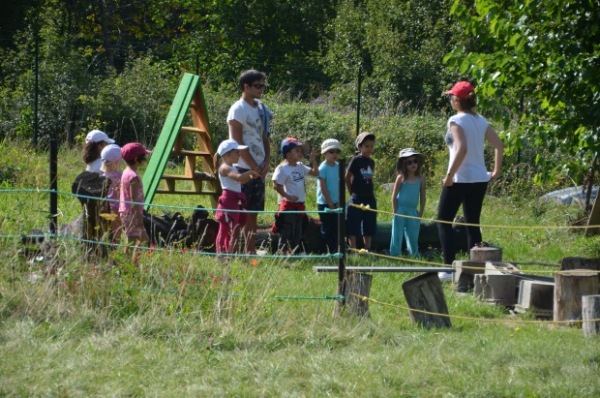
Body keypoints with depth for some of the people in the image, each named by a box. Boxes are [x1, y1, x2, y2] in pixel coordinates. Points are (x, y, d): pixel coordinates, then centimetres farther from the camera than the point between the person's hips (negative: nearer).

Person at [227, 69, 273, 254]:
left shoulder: (261, 109, 14)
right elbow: (237, 143, -14)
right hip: (243, 168, -8)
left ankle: (251, 250, 15)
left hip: (259, 169, 8)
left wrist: (266, 162, 2)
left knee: (254, 211, 10)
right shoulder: (238, 110, -10)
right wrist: (254, 166, -13)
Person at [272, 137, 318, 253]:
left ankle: (294, 253, 19)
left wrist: (313, 160, 3)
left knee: (297, 233, 13)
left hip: (300, 205, 8)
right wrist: (288, 196, -19)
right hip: (288, 205, -8)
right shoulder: (283, 169, -13)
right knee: (286, 233, -7)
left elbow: (315, 173, 16)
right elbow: (276, 185, -17)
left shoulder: (300, 166, 10)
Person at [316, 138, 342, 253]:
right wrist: (330, 204, -14)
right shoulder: (323, 168, -13)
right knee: (327, 230, -1)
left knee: (335, 229, 8)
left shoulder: (338, 166, 6)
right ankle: (326, 252, 3)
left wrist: (338, 203, 2)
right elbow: (323, 188, -14)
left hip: (335, 204, 6)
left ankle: (334, 251, 13)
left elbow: (339, 185, 10)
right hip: (324, 204, -6)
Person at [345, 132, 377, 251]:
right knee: (353, 228, -4)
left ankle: (367, 250, 19)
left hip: (370, 198, 7)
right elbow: (347, 177, -6)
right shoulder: (356, 160, -8)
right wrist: (352, 192, -2)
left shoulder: (371, 162, 10)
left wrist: (371, 193, 9)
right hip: (357, 199, -7)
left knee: (369, 228, 11)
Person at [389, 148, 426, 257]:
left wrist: (421, 213, 4)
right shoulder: (401, 178, -4)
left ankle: (415, 256, 14)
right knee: (397, 237, 0)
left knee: (413, 238, 8)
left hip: (413, 212, 3)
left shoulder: (420, 179, 4)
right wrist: (395, 212, -8)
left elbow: (422, 197, 8)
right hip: (401, 211, -3)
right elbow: (394, 196, -3)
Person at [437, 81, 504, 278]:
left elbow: (462, 149, -25)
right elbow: (499, 145, 6)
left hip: (460, 178, -7)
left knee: (444, 221, 4)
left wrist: (449, 175, -20)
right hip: (480, 178, 7)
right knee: (473, 224, 12)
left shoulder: (456, 121, -13)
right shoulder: (481, 121, 8)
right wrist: (496, 170, 12)